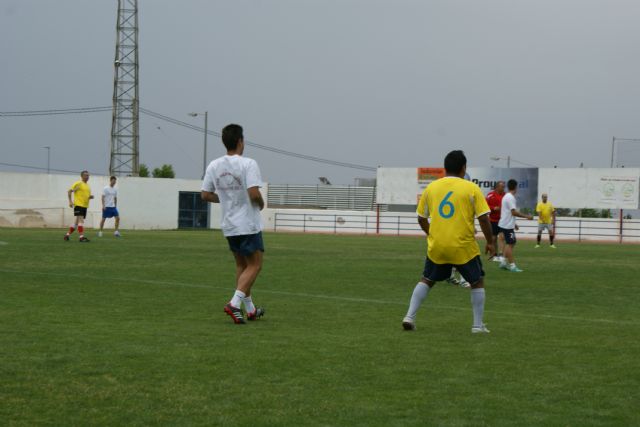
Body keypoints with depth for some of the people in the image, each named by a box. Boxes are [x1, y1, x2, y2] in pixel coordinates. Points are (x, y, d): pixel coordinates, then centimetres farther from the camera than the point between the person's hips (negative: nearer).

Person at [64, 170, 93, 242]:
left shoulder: (87, 185, 18)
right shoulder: (78, 183, -6)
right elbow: (69, 191, -7)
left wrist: (91, 197, 4)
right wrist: (70, 201, -16)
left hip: (85, 206, 8)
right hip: (78, 205, -8)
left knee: (76, 222, 11)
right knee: (81, 220, -16)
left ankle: (67, 235, 22)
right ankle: (81, 237, -19)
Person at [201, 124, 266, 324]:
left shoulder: (214, 166, 1)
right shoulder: (248, 164, -15)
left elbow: (206, 195, 4)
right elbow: (254, 193, -23)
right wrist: (261, 204, -2)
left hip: (229, 226, 6)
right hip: (249, 225, -6)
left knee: (241, 265, 18)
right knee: (255, 265, 3)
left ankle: (250, 309, 23)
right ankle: (234, 303, -13)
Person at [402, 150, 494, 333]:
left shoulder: (431, 187, 5)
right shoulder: (471, 188, -5)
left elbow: (421, 218, 10)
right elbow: (483, 219, -8)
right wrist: (490, 242, 6)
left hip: (436, 247, 3)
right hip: (464, 248, -3)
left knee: (426, 280, 21)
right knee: (477, 282, 16)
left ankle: (409, 317, 10)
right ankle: (478, 325, 12)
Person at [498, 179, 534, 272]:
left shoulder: (506, 196, 14)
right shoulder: (511, 198, -17)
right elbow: (514, 212, -23)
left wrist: (513, 223, 26)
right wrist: (527, 216, -17)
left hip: (506, 224, 10)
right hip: (508, 225, -10)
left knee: (509, 243, 15)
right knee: (510, 244, -8)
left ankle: (504, 262, 17)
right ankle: (512, 265, -7)